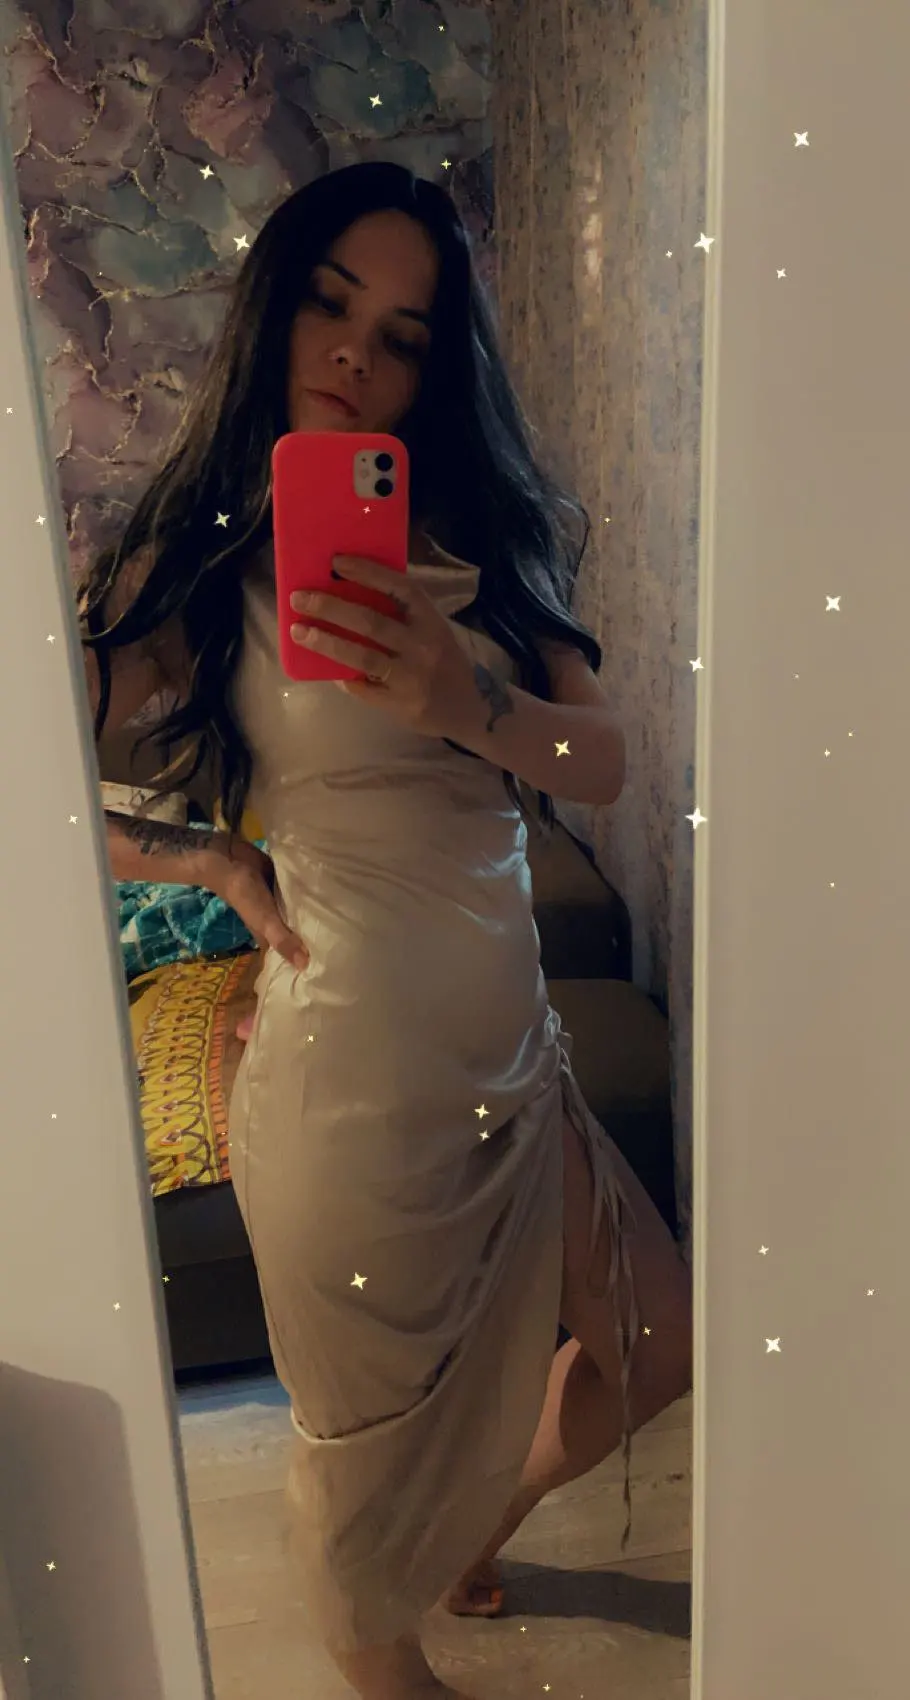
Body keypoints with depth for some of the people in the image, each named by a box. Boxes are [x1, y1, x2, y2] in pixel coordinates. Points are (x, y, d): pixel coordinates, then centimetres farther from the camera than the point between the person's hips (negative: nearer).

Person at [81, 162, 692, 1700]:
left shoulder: (484, 536, 3)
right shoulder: (202, 563, -10)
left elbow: (602, 765, -6)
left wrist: (471, 706, -24)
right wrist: (219, 861, -9)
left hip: (515, 1054, 6)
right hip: (358, 1084, -5)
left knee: (656, 1346, 23)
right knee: (371, 1442, 17)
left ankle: (480, 1534, 54)